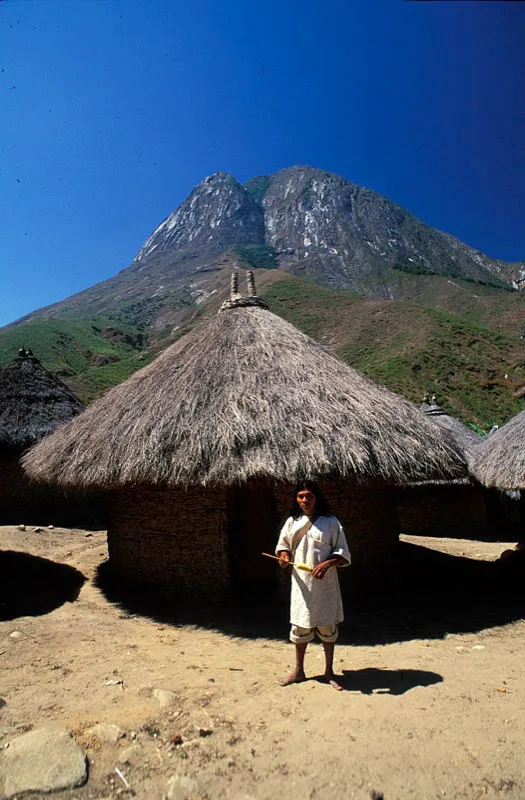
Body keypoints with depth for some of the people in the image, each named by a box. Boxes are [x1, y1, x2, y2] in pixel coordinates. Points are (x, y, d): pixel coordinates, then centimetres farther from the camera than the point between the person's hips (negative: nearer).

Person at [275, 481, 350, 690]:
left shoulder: (331, 522, -6)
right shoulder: (292, 522, 3)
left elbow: (342, 552, -5)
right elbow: (282, 545, 14)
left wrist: (327, 563, -21)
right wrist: (283, 556, -8)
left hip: (325, 583, -2)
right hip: (301, 582, 2)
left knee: (327, 626, 10)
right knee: (300, 625, 11)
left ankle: (329, 672, 28)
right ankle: (299, 671, 28)